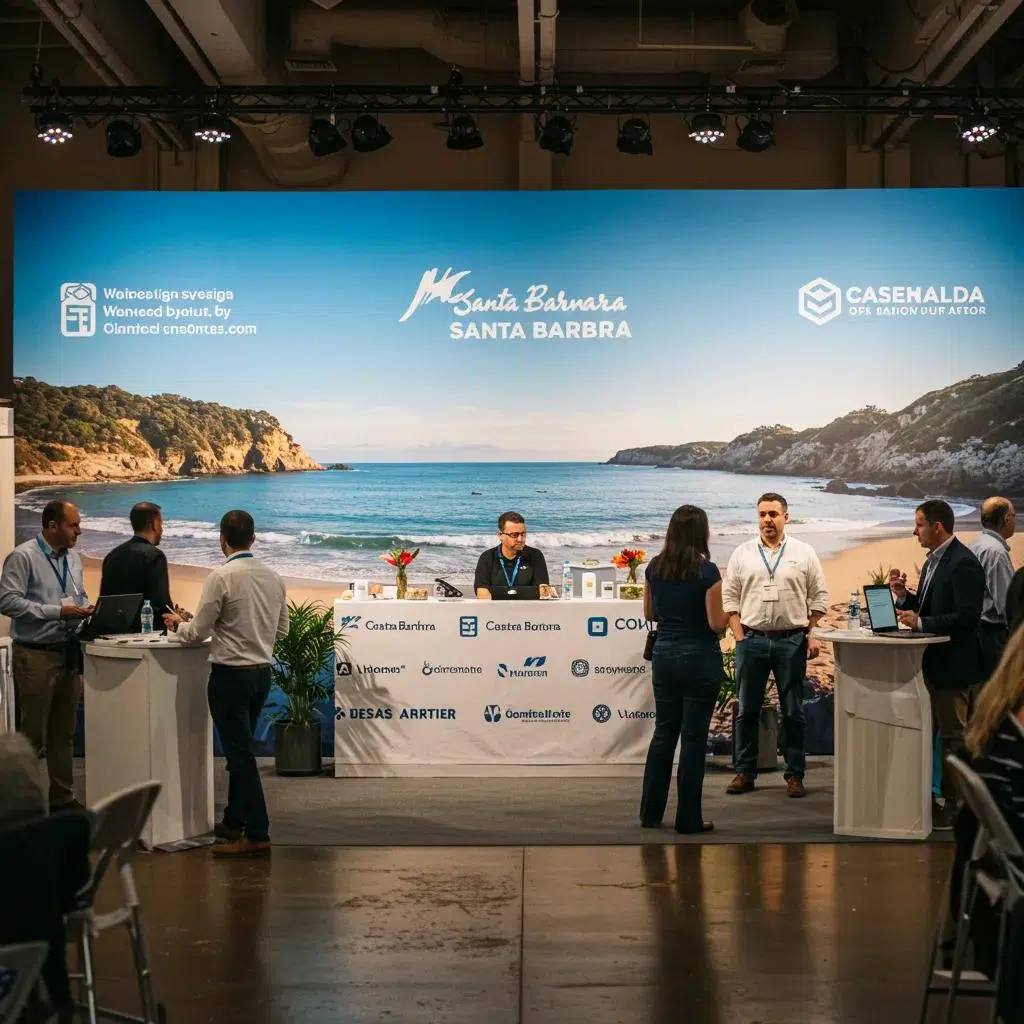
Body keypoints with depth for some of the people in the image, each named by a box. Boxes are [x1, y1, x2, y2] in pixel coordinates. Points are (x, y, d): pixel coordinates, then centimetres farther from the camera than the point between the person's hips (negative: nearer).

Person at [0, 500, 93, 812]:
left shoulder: (73, 558, 10)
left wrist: (85, 608, -3)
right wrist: (58, 612, -21)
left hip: (68, 652, 7)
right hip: (35, 655, -7)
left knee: (64, 732, 13)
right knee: (33, 733, -1)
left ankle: (62, 797, 22)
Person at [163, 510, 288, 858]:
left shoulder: (221, 577, -15)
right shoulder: (273, 577, 5)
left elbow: (198, 633, -11)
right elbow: (282, 629, 12)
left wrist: (177, 623, 9)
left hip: (230, 673, -7)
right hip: (263, 671, 7)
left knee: (240, 753, -2)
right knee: (240, 750, 19)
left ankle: (256, 835, -1)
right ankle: (234, 822, 29)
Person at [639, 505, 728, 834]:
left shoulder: (654, 567, 1)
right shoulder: (707, 571, -15)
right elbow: (716, 623, -14)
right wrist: (728, 611, 5)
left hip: (664, 656, 5)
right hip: (700, 659, -5)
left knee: (664, 733, 15)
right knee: (693, 737, 2)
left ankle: (650, 812, 20)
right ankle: (688, 818, 7)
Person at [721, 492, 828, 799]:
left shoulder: (804, 553, 3)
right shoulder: (742, 554, 5)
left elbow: (819, 598, 5)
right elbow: (730, 598, 6)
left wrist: (811, 635, -3)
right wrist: (739, 637, -2)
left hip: (792, 641, -1)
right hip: (751, 640, 1)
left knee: (793, 712, 4)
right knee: (747, 710, 7)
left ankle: (795, 775, 12)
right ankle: (745, 772, 16)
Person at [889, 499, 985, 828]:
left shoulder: (963, 564, -18)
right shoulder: (933, 560, 13)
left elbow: (968, 616, -24)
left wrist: (921, 622, -24)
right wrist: (903, 596, 1)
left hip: (952, 666, -10)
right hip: (930, 663, 10)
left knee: (953, 736, 0)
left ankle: (954, 807, 8)